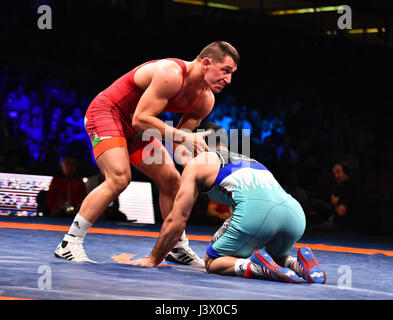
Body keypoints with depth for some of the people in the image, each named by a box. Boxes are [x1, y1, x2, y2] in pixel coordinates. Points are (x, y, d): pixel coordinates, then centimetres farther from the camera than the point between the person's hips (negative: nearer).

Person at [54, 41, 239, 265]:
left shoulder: (206, 101, -3)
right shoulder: (171, 74, -31)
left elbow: (178, 139, 3)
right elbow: (140, 119, -32)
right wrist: (183, 137, -33)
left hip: (133, 127, 9)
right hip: (106, 113, -9)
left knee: (172, 179, 8)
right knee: (119, 178, -26)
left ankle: (178, 248, 23)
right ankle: (70, 243, -21)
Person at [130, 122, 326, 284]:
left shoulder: (197, 164, 24)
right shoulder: (251, 161, 41)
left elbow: (176, 221, 21)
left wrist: (153, 260, 34)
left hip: (255, 210, -6)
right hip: (294, 212, 6)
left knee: (212, 262, 13)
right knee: (275, 259, 32)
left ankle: (256, 266, -15)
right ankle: (298, 263, -1)